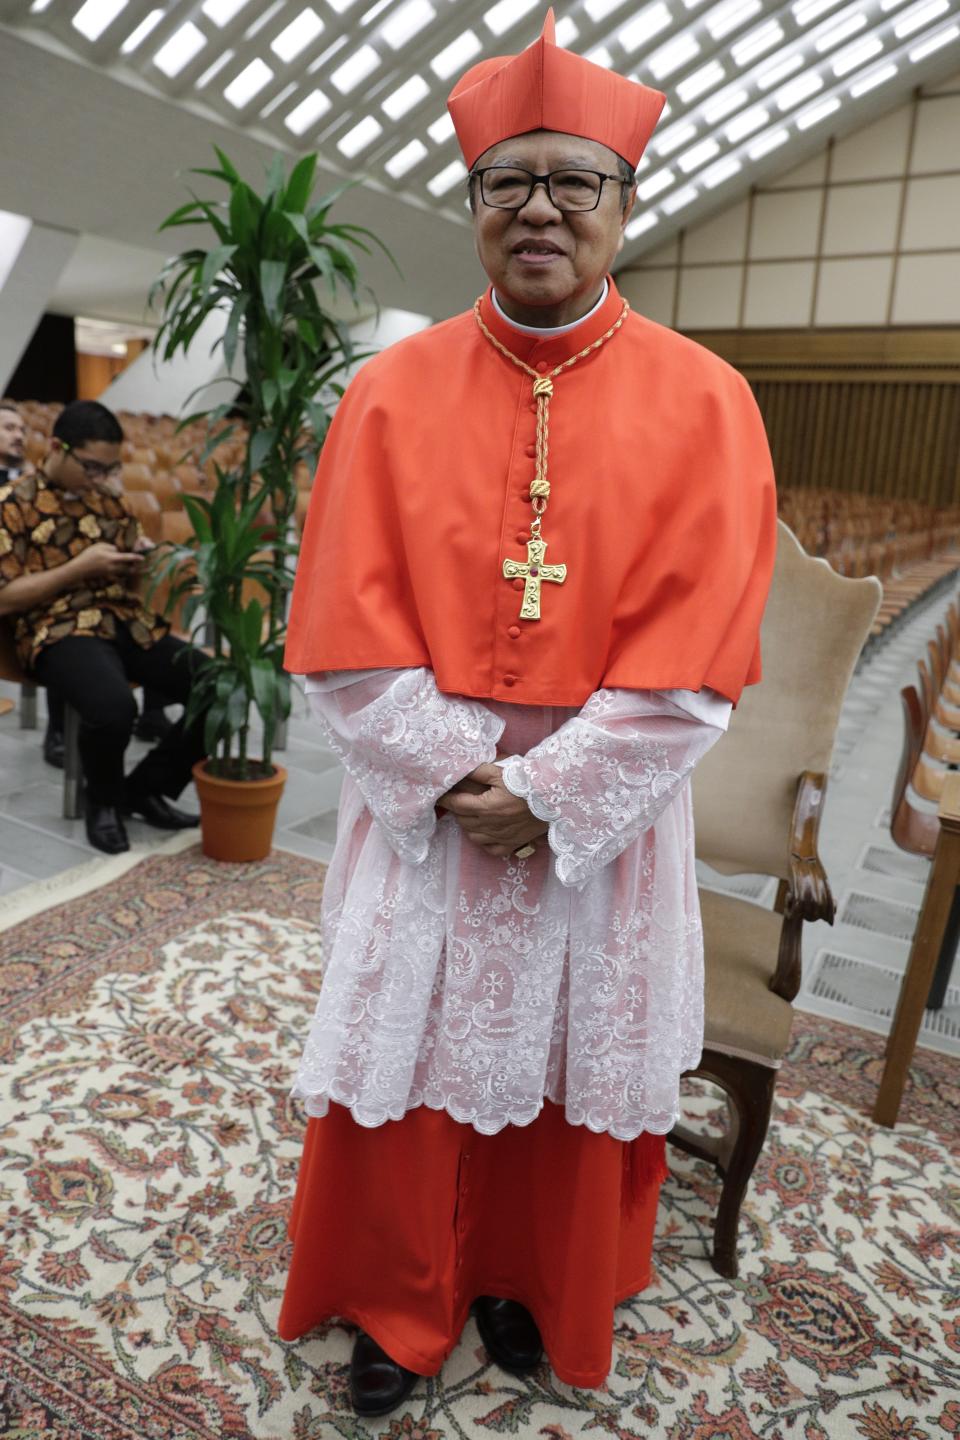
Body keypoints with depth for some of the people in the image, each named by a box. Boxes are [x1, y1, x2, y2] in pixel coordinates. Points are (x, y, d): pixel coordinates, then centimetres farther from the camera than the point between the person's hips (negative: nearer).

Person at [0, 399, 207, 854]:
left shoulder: (109, 499, 17)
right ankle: (103, 800, -2)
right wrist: (79, 567, -14)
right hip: (58, 631, -6)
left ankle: (145, 786, 6)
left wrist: (143, 563, -2)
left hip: (128, 622, 6)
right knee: (113, 707, -37)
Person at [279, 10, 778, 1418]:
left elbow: (695, 648, -9)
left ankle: (527, 1288, 45)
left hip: (603, 809, 0)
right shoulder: (393, 389, 0)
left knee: (568, 1060, 15)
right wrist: (455, 774, -14)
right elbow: (346, 624, -5)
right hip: (422, 799, 1)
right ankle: (398, 1306, 40)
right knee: (402, 1050, 11)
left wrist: (549, 792, -15)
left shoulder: (703, 401, -3)